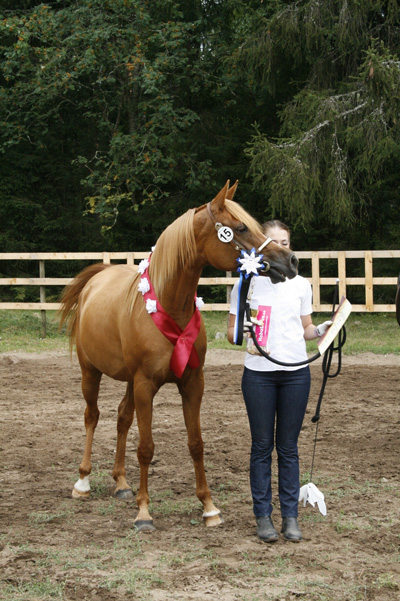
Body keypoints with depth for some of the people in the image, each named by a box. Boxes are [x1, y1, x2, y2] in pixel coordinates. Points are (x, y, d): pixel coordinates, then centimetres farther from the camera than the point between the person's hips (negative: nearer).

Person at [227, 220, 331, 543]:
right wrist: (244, 341, -19)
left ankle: (291, 516, 13)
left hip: (295, 373, 2)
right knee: (262, 446, 4)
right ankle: (263, 515, 13)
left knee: (289, 446, 6)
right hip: (259, 373, -2)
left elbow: (305, 329, 12)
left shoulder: (301, 285, 6)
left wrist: (323, 329, -8)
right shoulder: (247, 284, -2)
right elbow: (232, 329, 1)